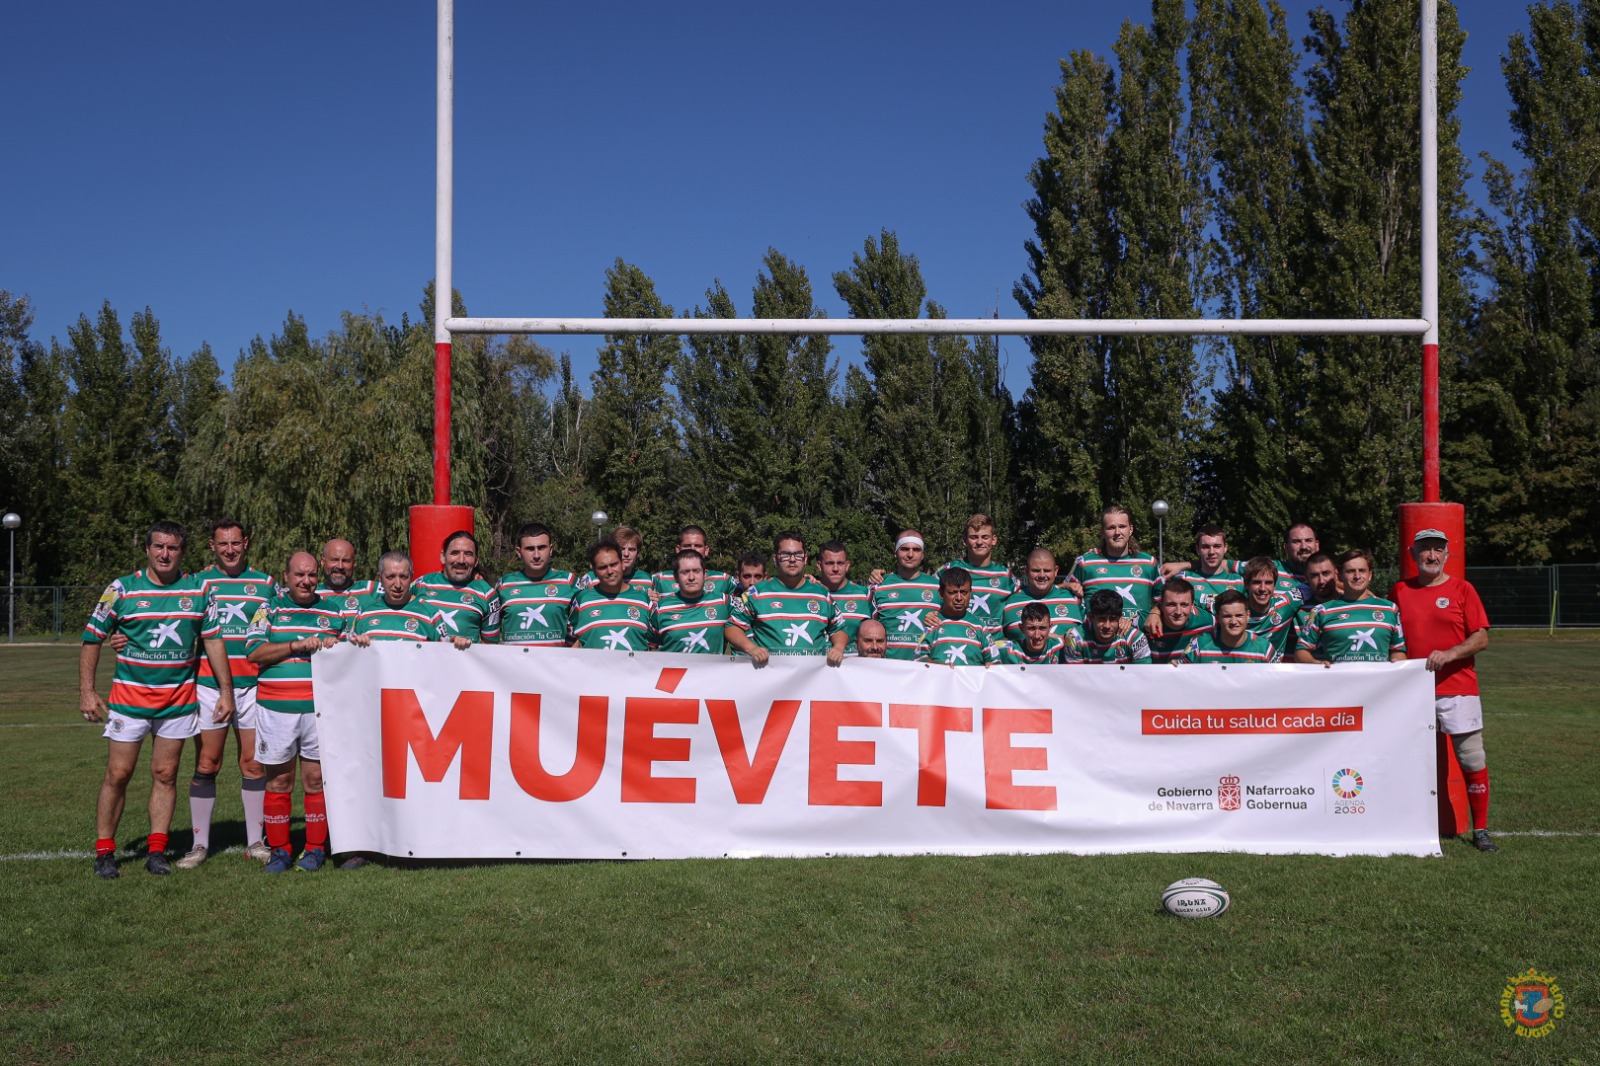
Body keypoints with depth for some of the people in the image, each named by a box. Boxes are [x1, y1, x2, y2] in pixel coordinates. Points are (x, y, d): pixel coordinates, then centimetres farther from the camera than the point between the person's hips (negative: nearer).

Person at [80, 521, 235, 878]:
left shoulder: (198, 589, 3)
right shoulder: (121, 589, -4)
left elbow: (213, 639, 8)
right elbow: (91, 638, 1)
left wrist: (226, 689, 4)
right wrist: (86, 691, -5)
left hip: (179, 698, 2)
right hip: (129, 696, -2)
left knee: (165, 775, 6)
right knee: (117, 774, 0)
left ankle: (157, 850, 13)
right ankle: (104, 852, 11)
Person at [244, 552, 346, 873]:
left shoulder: (335, 612, 13)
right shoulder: (270, 609, 9)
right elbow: (255, 652, -4)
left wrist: (336, 646, -6)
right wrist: (298, 645, -12)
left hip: (319, 708, 0)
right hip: (276, 707, 0)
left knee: (316, 779, 2)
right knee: (278, 780, 4)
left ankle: (315, 849, 12)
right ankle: (279, 850, 13)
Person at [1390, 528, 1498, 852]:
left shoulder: (1462, 590, 2)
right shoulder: (1399, 592, 9)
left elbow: (1481, 638, -4)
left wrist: (1448, 654, -17)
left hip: (1458, 688, -2)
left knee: (1472, 760, -2)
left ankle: (1480, 830, 9)